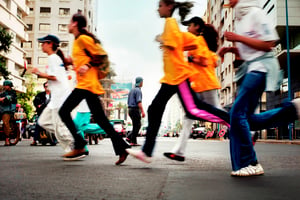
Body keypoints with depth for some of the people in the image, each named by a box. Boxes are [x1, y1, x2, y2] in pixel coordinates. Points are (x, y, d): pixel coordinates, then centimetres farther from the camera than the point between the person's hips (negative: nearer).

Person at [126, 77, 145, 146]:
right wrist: (142, 111, -23)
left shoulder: (131, 90, 18)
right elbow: (139, 102, -21)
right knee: (136, 126, -3)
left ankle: (129, 137, 6)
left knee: (138, 125, 14)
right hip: (135, 110, -9)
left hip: (130, 109, 9)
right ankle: (133, 142, -2)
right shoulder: (138, 90, -11)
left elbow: (128, 102, 21)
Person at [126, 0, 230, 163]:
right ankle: (146, 152, 9)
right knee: (154, 110, 6)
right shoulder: (171, 23, 22)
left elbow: (172, 45, -20)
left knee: (192, 110, -10)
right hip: (171, 76, 10)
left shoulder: (170, 22, -6)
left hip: (178, 74, -10)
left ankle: (231, 121, 4)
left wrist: (162, 41, -2)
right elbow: (193, 43, 21)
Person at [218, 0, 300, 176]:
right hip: (250, 67, 9)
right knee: (247, 119, 5)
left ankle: (249, 164, -6)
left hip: (261, 66, -9)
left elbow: (268, 44, -14)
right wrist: (231, 49, 6)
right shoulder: (240, 18, 19)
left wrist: (238, 38, -17)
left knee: (238, 113, -15)